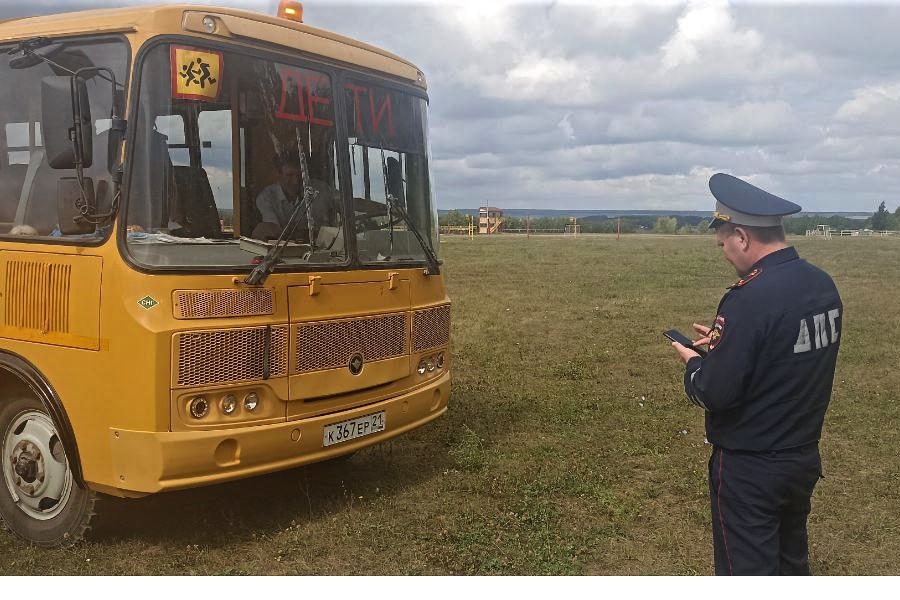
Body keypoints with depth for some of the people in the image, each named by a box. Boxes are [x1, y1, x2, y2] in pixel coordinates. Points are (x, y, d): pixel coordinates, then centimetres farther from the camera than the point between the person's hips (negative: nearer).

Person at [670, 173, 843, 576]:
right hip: (804, 456, 8)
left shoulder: (750, 298, -26)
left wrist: (692, 361, -4)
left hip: (749, 468, -8)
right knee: (791, 562, 25)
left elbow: (713, 395, -23)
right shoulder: (823, 284, 0)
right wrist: (726, 342, 8)